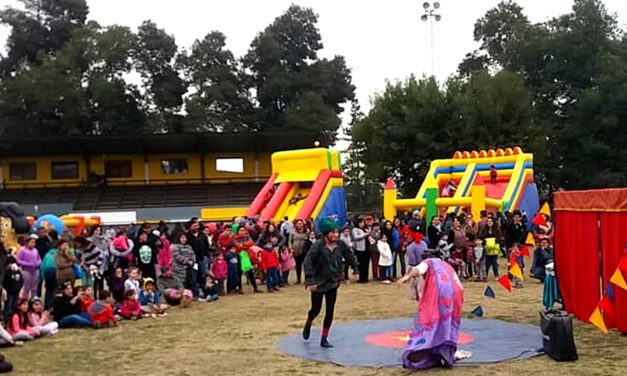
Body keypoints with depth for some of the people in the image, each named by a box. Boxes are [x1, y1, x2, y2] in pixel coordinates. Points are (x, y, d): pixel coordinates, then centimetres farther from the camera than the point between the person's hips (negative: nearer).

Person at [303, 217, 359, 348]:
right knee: (316, 309, 7)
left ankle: (324, 339, 13)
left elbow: (349, 256, 13)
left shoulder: (340, 245, -6)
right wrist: (310, 280, -23)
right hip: (318, 283, -4)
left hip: (333, 282, 4)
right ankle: (308, 325, 42)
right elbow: (308, 262, -21)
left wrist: (355, 267, 11)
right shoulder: (318, 246, -20)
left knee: (330, 310, 1)